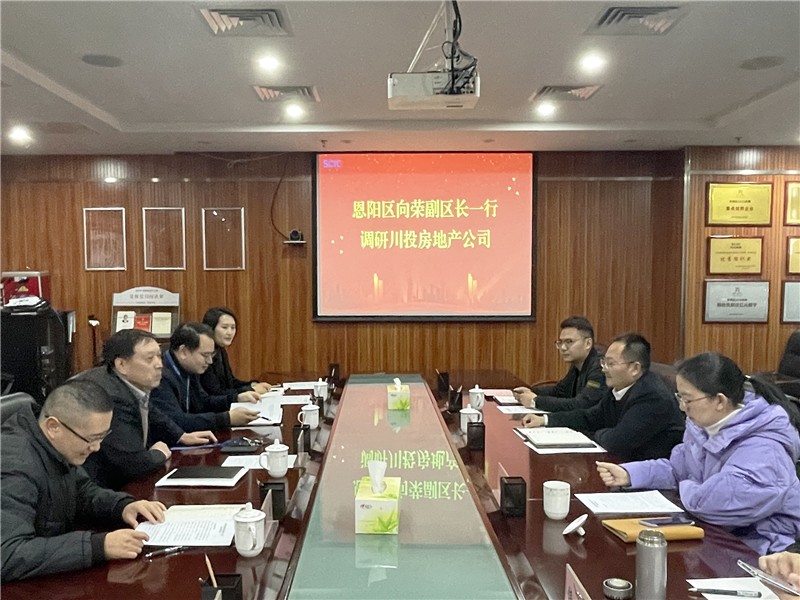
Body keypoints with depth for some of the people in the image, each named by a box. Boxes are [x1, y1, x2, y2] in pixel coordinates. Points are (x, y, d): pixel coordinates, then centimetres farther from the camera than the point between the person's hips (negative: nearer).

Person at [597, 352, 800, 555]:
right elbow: (677, 468, 11)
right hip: (716, 531, 8)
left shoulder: (763, 449, -28)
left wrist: (687, 490, -16)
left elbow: (721, 502, -38)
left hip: (751, 549, -8)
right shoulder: (706, 423, 0)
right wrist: (628, 473, -1)